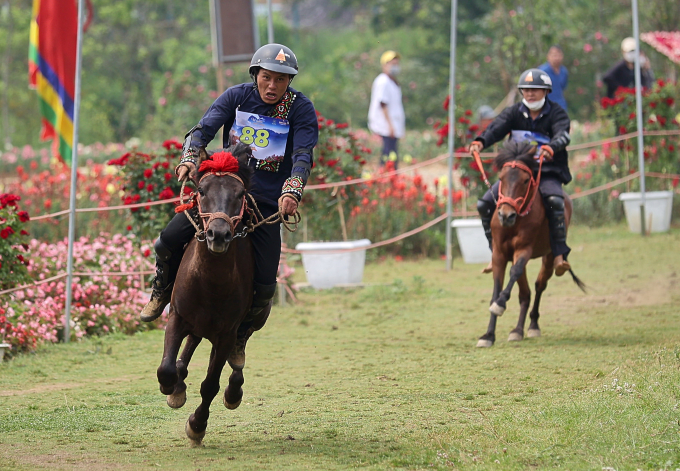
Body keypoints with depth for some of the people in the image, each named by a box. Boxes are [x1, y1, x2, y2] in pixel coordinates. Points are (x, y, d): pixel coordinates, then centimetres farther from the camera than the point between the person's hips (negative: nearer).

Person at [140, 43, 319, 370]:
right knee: (168, 241, -17)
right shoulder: (237, 96, -1)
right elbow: (204, 129, -10)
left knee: (264, 287, -10)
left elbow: (303, 156, -17)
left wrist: (292, 191, -36)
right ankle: (163, 291, 16)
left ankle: (239, 336, 20)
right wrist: (189, 158, -31)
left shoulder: (301, 109, -6)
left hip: (267, 202, -1)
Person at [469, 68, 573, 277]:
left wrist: (552, 147, -46)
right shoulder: (514, 113, 6)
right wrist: (481, 141, -35)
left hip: (548, 172, -4)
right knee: (485, 204, -11)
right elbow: (497, 128, -12)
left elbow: (562, 135, -21)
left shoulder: (556, 113, -1)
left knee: (554, 200, -34)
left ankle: (559, 255, -28)